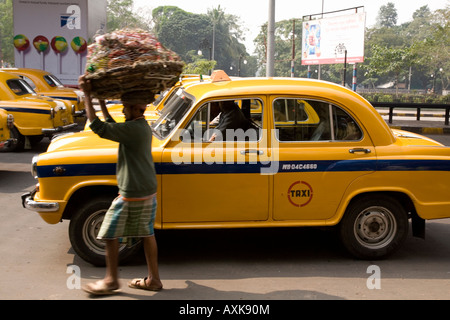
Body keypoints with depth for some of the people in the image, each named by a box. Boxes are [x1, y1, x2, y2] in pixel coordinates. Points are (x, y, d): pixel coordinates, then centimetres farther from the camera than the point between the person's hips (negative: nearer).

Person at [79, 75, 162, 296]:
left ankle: (111, 281, 17)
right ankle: (153, 279, 23)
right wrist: (101, 101, 20)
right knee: (147, 233, 15)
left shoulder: (132, 129, -21)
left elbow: (98, 127, -24)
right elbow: (112, 127, 22)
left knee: (110, 234, 5)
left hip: (132, 194, -9)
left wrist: (88, 96, -18)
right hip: (148, 191, 9)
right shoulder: (142, 127, 9)